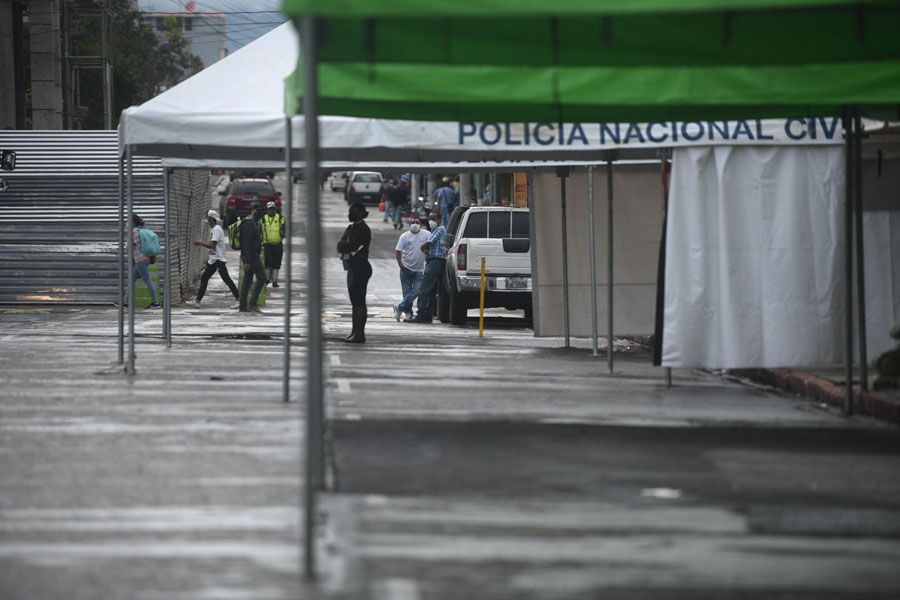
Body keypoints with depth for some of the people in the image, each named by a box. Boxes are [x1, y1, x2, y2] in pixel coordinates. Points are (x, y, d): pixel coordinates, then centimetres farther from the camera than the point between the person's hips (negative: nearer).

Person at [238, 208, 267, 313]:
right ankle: (252, 304, -12)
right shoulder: (250, 224, -16)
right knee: (262, 278, -9)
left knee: (247, 281, 10)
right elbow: (246, 243, -21)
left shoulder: (253, 223, 18)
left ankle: (243, 306, 10)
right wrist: (247, 261, -23)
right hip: (252, 256, -10)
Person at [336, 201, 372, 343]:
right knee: (355, 302, 12)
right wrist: (347, 247, -10)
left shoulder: (363, 229, -13)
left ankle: (360, 334, -9)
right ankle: (355, 332, 16)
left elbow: (350, 246, -20)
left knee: (359, 302, -9)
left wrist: (344, 247, -2)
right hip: (352, 267, 10)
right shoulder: (351, 228, 15)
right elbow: (340, 246, 9)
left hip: (360, 268, -10)